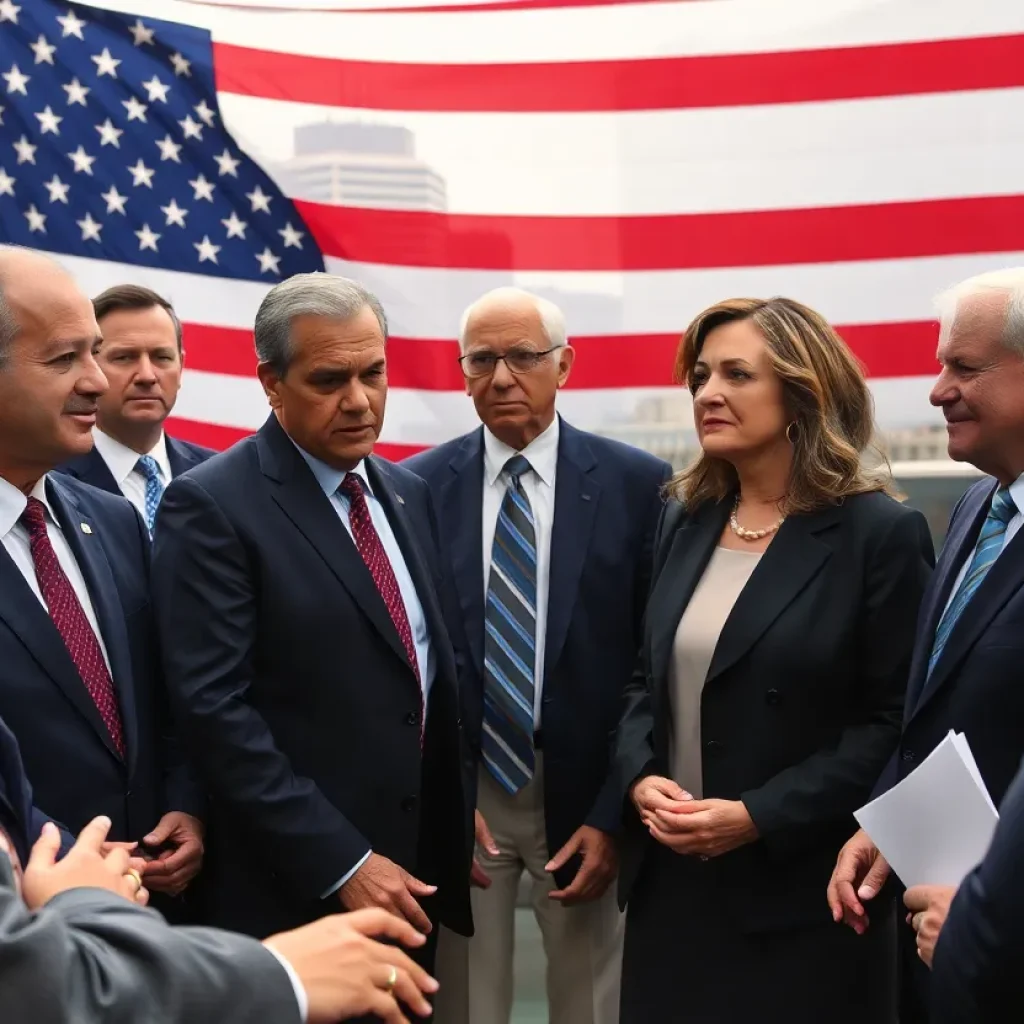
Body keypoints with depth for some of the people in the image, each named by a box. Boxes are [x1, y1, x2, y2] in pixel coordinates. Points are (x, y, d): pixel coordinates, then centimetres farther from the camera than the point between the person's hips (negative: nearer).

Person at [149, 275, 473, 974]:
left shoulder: (407, 493, 9)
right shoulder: (211, 506, -13)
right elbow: (214, 707, -19)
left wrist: (460, 805, 7)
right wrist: (340, 863, -20)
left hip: (417, 863, 7)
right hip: (297, 888, -6)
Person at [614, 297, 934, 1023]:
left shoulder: (881, 534, -9)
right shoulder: (686, 521, 9)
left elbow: (895, 725, -12)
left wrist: (759, 817, -18)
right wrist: (639, 777, -5)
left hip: (800, 893, -5)